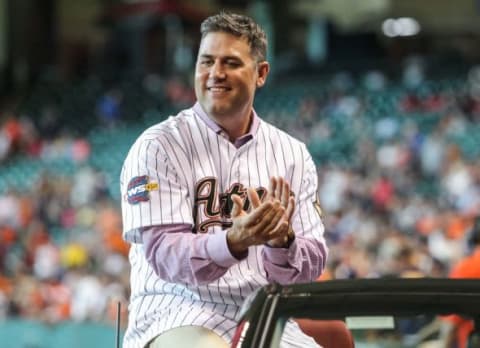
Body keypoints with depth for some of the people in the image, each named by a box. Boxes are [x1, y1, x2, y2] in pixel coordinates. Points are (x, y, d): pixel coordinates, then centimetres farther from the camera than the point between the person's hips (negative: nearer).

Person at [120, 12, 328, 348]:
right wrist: (233, 241, -30)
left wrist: (282, 242, -20)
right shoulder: (157, 146, -1)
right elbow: (164, 253, -11)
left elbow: (311, 265, 4)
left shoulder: (293, 155, 10)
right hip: (178, 314, -4)